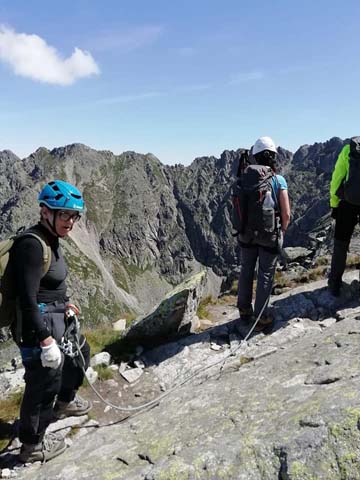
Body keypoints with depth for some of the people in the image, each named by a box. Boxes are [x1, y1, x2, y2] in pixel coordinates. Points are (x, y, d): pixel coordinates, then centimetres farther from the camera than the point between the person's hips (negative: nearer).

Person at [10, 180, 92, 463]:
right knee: (44, 383, 4)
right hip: (39, 326, -10)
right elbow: (27, 300, -27)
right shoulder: (31, 245, -24)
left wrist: (63, 303, 27)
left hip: (56, 320, 10)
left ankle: (64, 402, 52)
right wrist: (46, 341, -26)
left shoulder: (51, 240, 5)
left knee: (80, 353, 27)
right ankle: (33, 446, 28)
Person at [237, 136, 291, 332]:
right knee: (265, 275, 8)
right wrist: (282, 232, 7)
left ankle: (244, 312, 30)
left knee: (246, 271, 17)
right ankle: (261, 319, 16)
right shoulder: (279, 180, -12)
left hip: (247, 233, 3)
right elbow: (286, 214, -11)